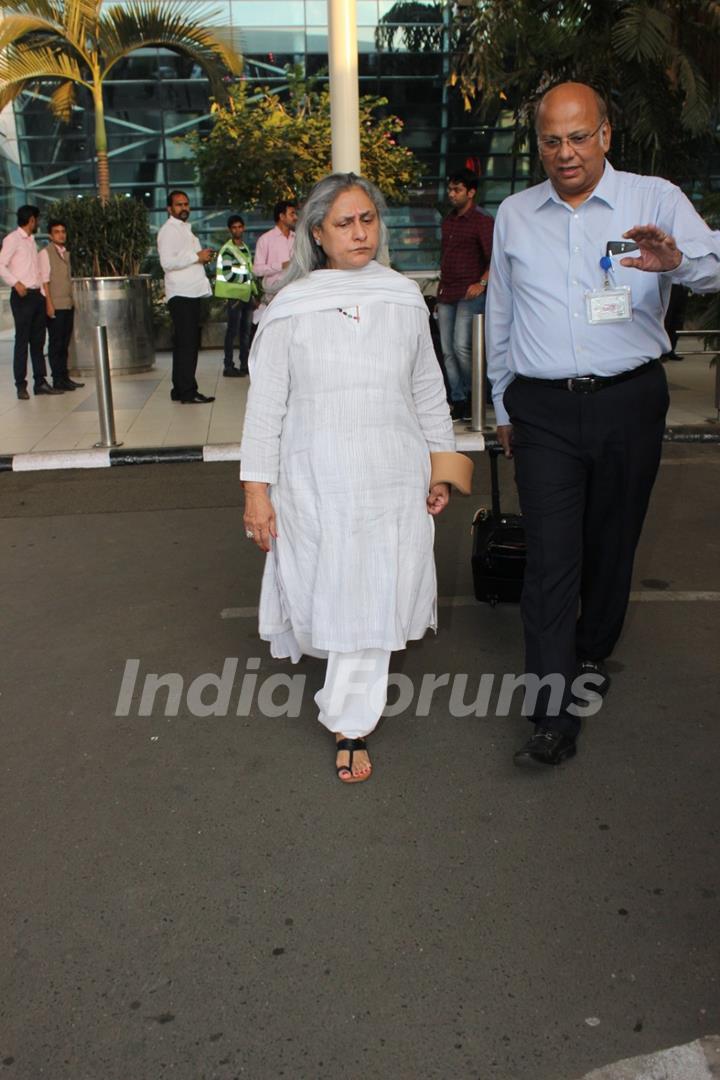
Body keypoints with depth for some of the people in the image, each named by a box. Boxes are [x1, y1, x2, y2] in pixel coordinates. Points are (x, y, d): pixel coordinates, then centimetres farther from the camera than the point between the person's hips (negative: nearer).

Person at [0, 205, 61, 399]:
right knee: (22, 340, -4)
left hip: (37, 294, 7)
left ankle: (40, 382, 14)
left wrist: (42, 291, 9)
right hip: (22, 296, -7)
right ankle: (21, 385, -1)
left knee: (38, 340, 8)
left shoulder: (32, 240, 18)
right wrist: (16, 283, -18)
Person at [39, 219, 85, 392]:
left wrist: (72, 300, 11)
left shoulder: (66, 253, 17)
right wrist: (49, 303, -15)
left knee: (65, 343, 9)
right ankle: (58, 380, 1)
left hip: (68, 304, 7)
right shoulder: (46, 253, -4)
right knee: (55, 343, -2)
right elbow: (45, 280, -9)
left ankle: (65, 377, 15)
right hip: (55, 305, -7)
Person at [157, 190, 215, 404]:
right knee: (186, 344, -10)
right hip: (181, 294, -9)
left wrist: (203, 257, 10)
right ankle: (187, 392, -9)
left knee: (188, 343, 11)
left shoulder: (185, 229, 23)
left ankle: (181, 390, 17)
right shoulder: (169, 230, -6)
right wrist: (196, 257, -16)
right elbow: (167, 262, -19)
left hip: (193, 292, 9)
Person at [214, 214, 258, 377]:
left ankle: (245, 364, 15)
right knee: (233, 331, -7)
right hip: (235, 295, -7)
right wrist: (250, 275, -7)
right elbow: (229, 275, -15)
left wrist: (254, 294, 16)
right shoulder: (227, 250, -7)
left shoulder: (245, 248, 18)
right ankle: (228, 366, -3)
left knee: (246, 331, 8)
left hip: (247, 295, 8)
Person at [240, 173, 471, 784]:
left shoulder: (405, 298, 4)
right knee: (330, 592, 7)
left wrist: (441, 465, 13)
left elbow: (428, 390, 12)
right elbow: (266, 402, -2)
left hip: (392, 477, 2)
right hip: (317, 478, -1)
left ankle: (351, 725, 19)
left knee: (374, 597, 4)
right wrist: (257, 488, -5)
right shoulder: (291, 308, -3)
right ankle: (358, 698, 35)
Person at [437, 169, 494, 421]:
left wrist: (482, 283, -20)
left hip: (469, 295, -7)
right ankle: (458, 401, 11)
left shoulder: (482, 222, -4)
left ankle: (472, 393, 5)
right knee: (447, 351, 4)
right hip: (446, 295, 7)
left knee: (461, 346, -16)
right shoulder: (448, 221, 17)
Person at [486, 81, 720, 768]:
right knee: (551, 557, -6)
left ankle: (591, 656, 37)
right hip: (543, 409, 1)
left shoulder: (655, 200, 2)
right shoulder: (515, 215, 11)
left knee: (611, 544, 12)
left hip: (629, 403, 0)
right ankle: (554, 715, -2)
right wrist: (503, 407, 17)